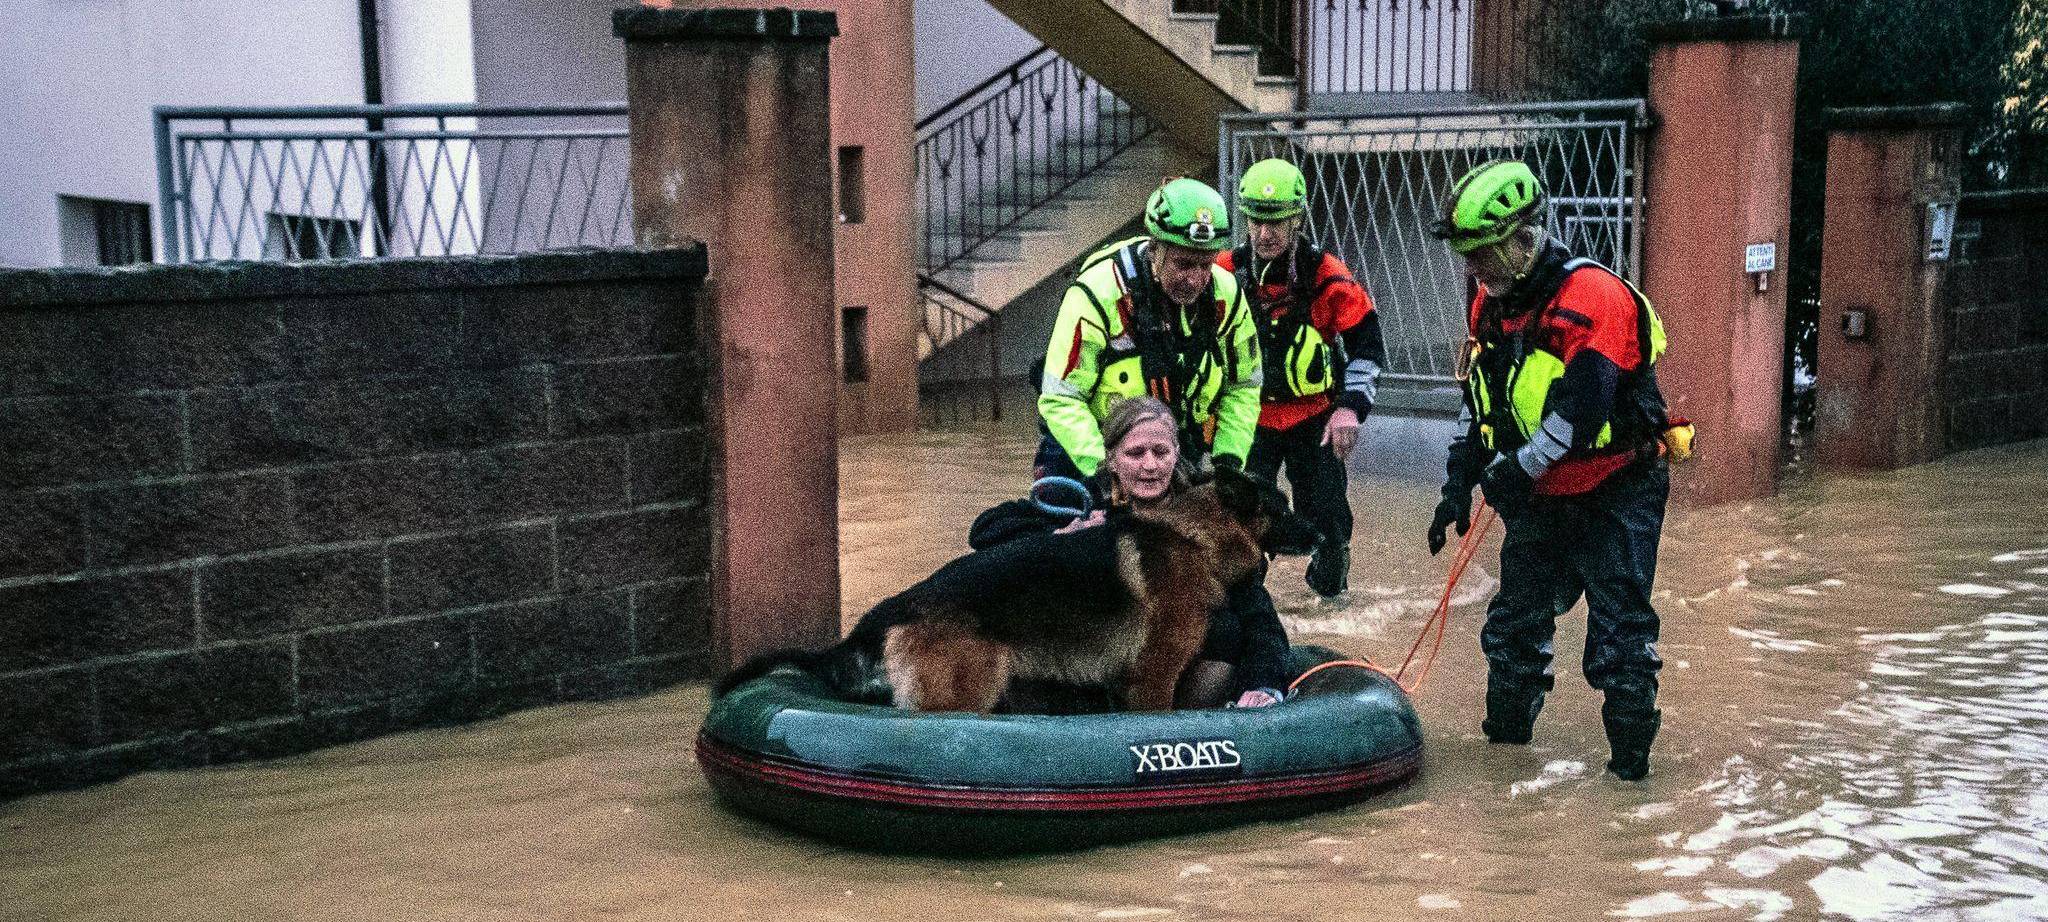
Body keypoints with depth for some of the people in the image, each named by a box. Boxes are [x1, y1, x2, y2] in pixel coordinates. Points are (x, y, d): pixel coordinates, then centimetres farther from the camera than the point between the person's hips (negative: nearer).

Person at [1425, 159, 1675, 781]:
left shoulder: (1592, 295, -21)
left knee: (1618, 625, -6)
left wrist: (1520, 466, -27)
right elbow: (1480, 405, 13)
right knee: (1516, 618, 10)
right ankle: (1506, 730, 23)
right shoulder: (1491, 306, 4)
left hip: (1616, 492, -7)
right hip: (1542, 499, 7)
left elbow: (1581, 407, -29)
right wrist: (1459, 484, 7)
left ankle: (1631, 747, 3)